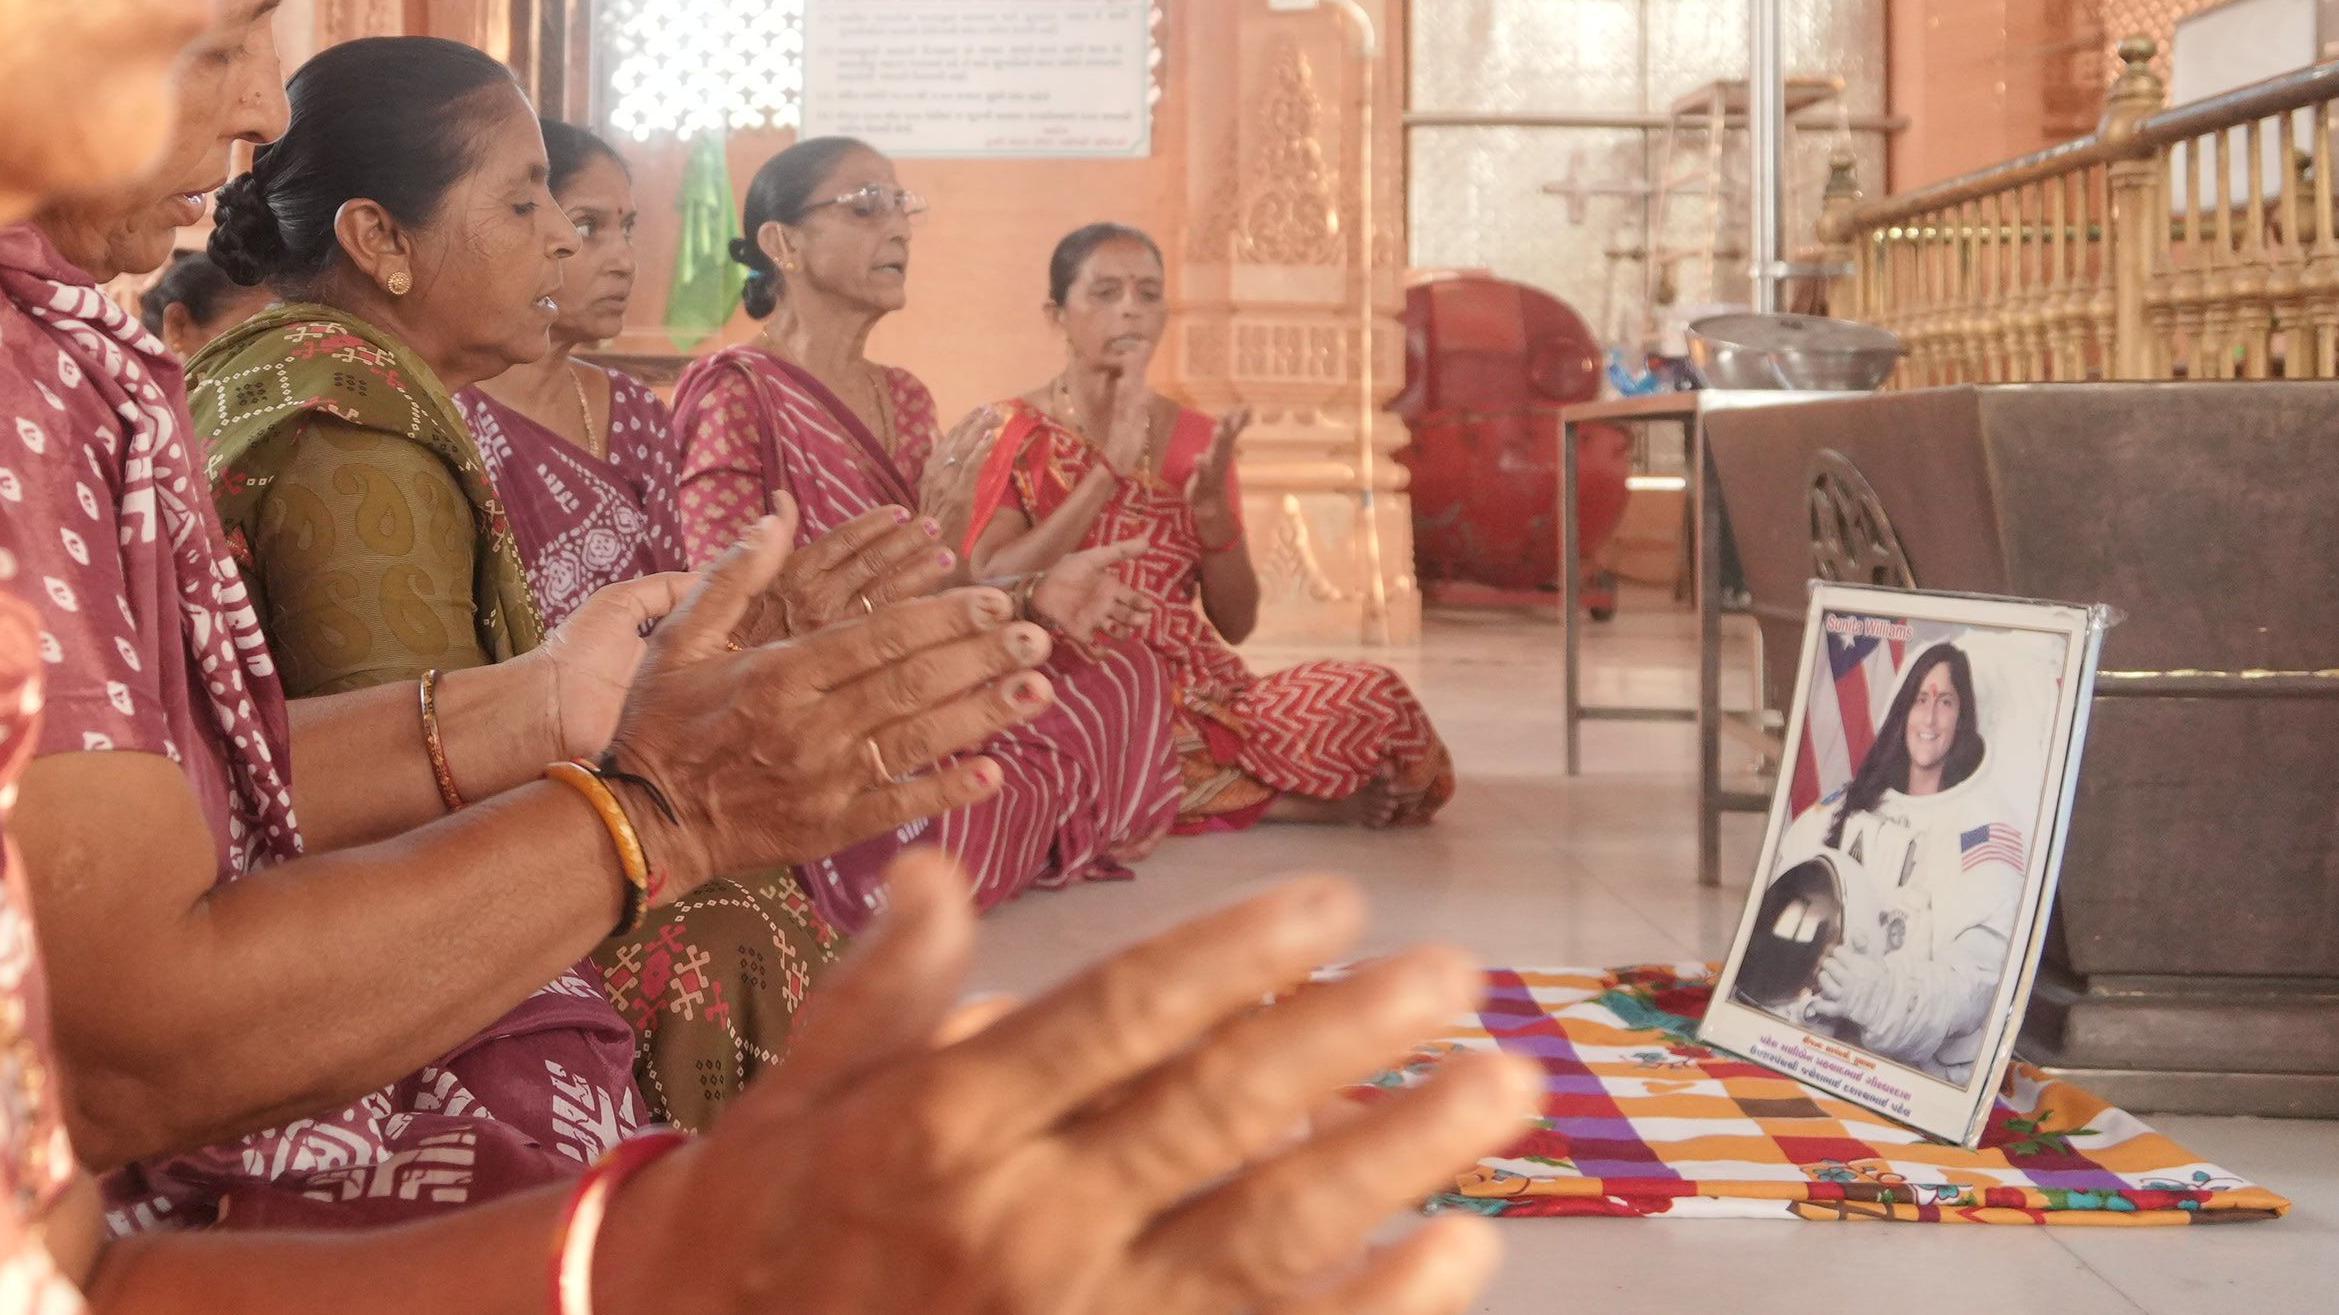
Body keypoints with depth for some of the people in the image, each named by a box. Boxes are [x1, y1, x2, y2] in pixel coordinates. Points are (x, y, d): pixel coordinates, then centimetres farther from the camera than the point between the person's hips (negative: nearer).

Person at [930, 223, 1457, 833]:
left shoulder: (1198, 439, 11)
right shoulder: (1009, 433, 2)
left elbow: (1236, 623, 9)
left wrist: (1213, 511, -9)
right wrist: (1107, 472, -17)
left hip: (1203, 693, 3)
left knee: (1375, 697, -22)